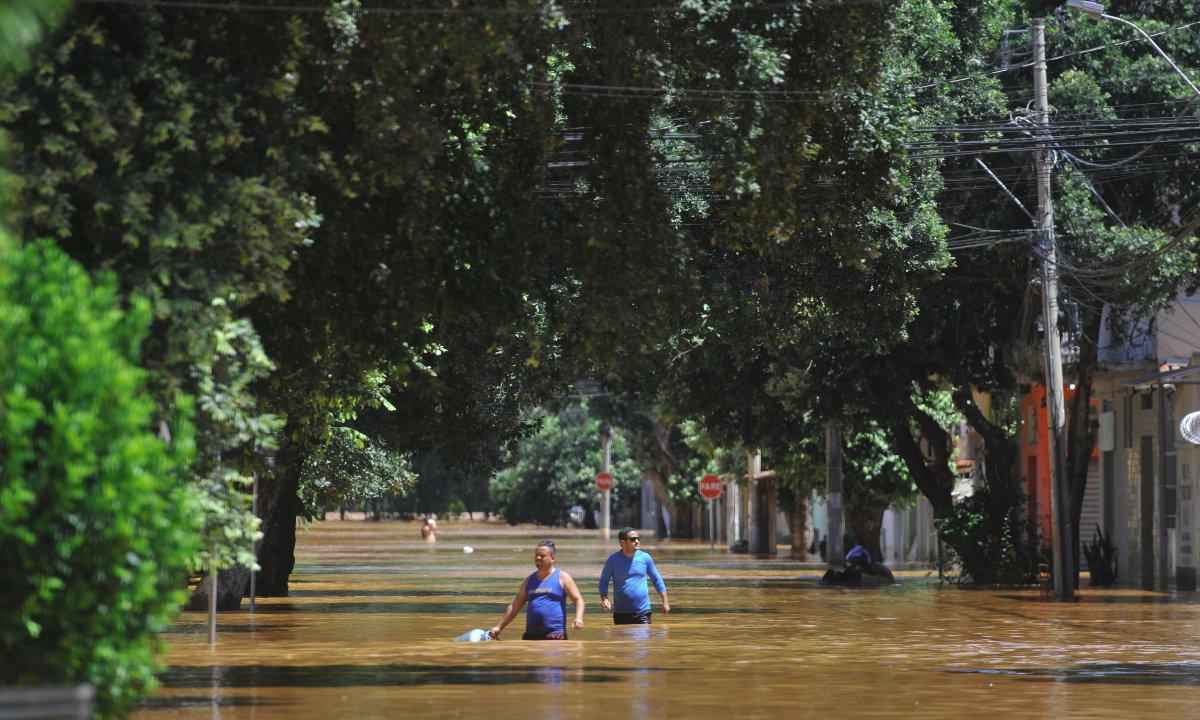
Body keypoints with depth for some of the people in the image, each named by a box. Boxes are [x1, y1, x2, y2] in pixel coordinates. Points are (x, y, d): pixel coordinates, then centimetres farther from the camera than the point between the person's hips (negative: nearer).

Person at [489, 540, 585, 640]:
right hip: (531, 635, 5)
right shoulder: (529, 580, 15)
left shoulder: (562, 578, 2)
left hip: (555, 635, -5)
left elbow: (578, 599, -2)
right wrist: (499, 627, 13)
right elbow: (514, 607, 18)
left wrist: (578, 618, -21)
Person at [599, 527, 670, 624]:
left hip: (643, 612, 0)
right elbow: (603, 582, 3)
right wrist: (604, 599, -16)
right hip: (621, 613, 0)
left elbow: (657, 580, 12)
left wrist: (665, 602, 10)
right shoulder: (613, 560, -2)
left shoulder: (645, 557, 2)